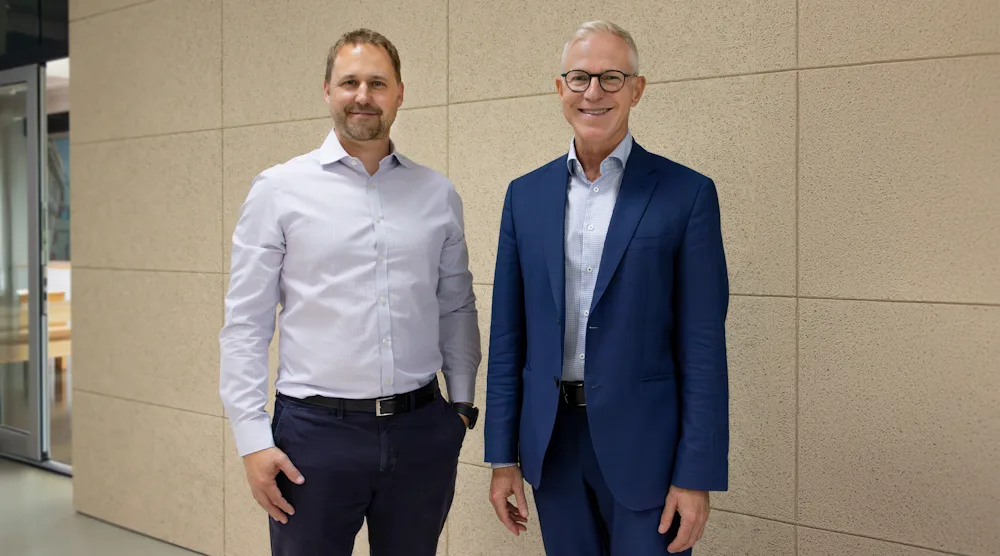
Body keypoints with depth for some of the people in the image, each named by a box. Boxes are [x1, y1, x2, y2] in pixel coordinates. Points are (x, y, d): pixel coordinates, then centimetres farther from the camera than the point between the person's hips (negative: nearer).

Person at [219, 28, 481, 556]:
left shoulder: (437, 194, 5)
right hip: (316, 432, -2)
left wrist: (461, 404, 9)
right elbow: (245, 325, -3)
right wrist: (252, 438, -7)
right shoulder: (278, 189, -2)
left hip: (422, 432, 3)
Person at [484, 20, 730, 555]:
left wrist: (697, 475, -10)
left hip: (644, 444, -3)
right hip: (550, 441, 4)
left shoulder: (686, 194, -6)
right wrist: (503, 455, 5)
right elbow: (507, 335, 6)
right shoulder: (525, 194, 5)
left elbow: (703, 345, -7)